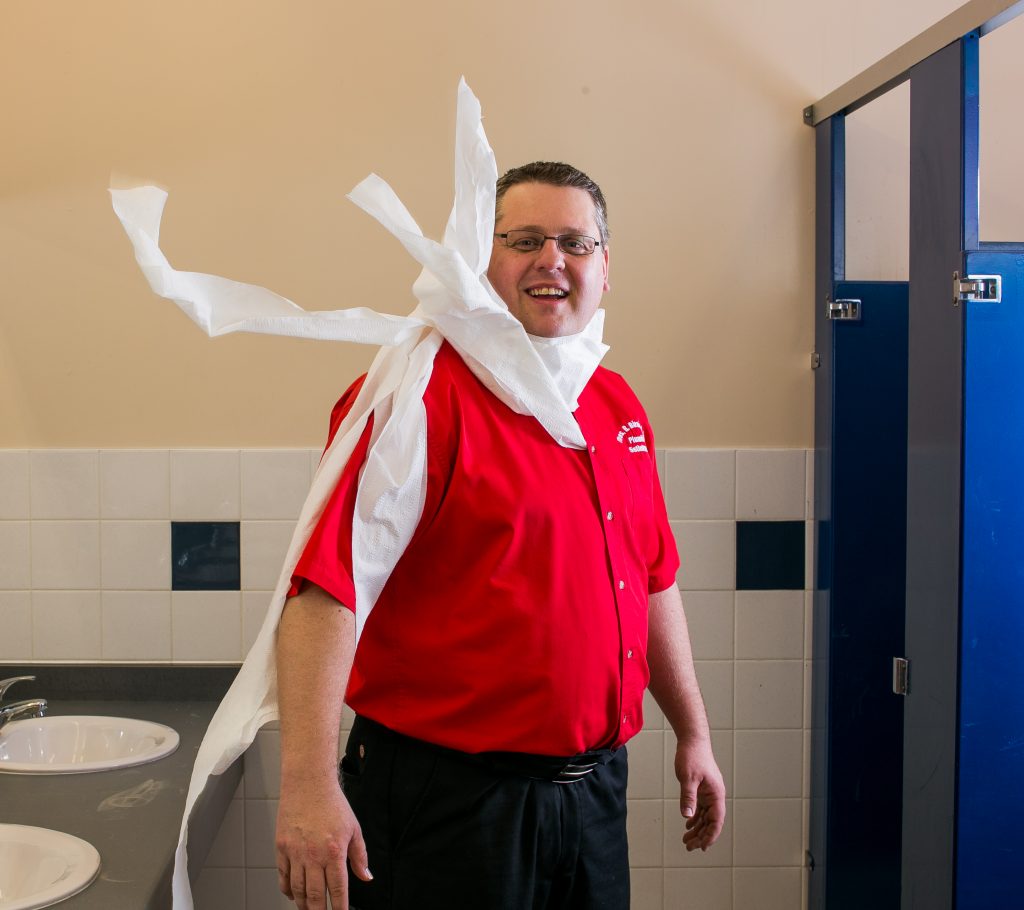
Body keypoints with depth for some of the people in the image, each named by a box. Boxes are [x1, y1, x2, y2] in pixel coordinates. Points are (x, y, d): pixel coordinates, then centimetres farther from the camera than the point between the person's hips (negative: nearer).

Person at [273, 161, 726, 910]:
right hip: (448, 792, -7)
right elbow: (324, 587, -22)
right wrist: (308, 784, -28)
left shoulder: (617, 406, 10)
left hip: (595, 789, 7)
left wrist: (694, 735, 20)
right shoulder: (416, 393, -13)